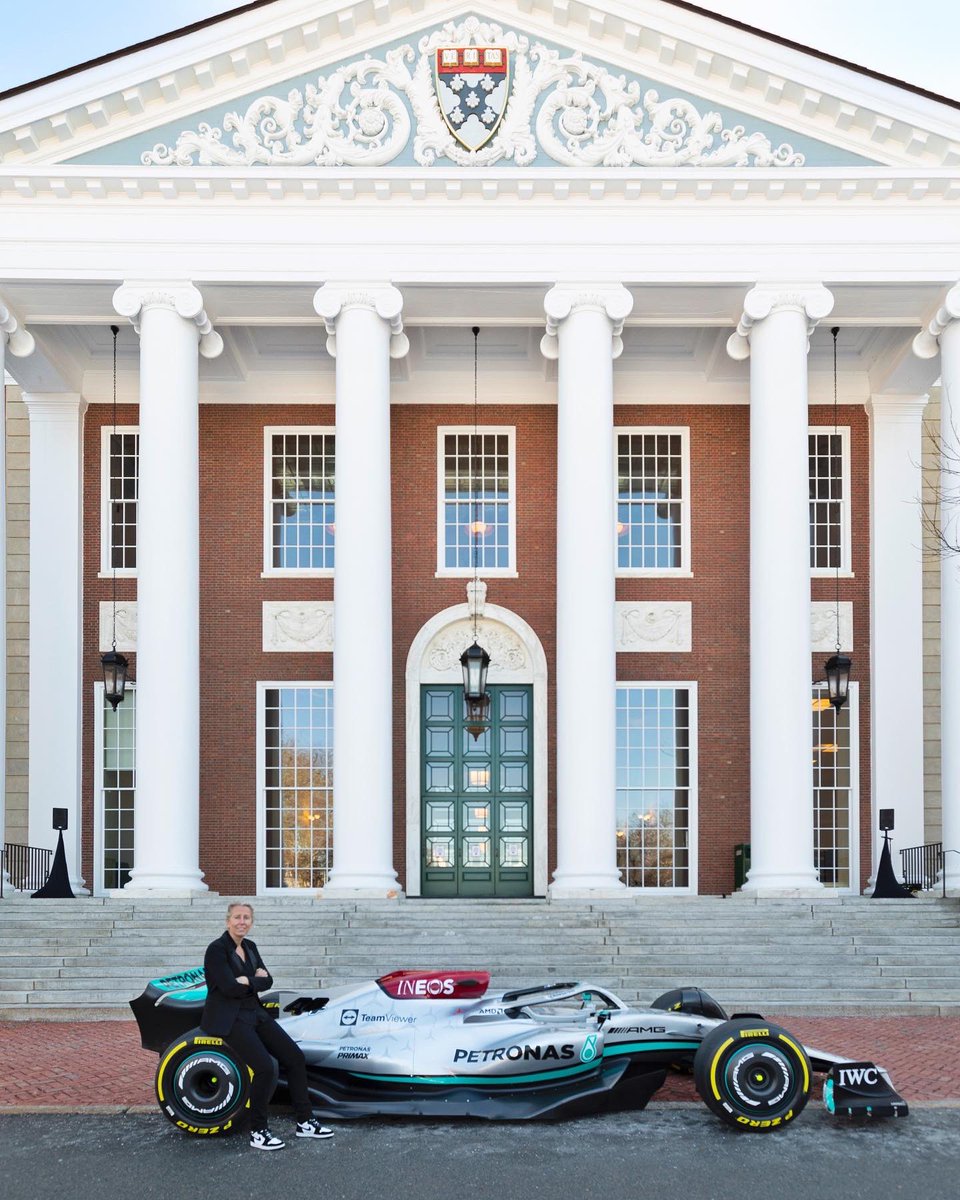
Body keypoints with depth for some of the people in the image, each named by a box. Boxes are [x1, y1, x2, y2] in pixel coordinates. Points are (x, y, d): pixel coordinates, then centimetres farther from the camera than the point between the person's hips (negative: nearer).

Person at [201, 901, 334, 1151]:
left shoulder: (250, 947, 11)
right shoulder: (216, 950, -12)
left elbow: (267, 980, 4)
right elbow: (230, 987, -21)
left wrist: (246, 981, -14)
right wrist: (256, 980, -7)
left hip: (255, 1014, 8)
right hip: (228, 1019, -8)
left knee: (295, 1057, -1)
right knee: (265, 1067, -24)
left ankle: (304, 1122, 10)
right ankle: (258, 1133, -8)